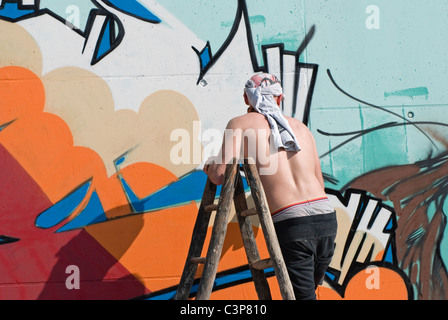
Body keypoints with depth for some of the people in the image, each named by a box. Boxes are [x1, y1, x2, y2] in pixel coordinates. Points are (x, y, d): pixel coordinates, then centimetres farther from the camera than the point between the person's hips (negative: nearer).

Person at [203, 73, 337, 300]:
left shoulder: (241, 124, 8)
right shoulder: (301, 127, 22)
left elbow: (220, 176, -1)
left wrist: (209, 166, 20)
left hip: (292, 223, -5)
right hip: (327, 216, 5)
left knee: (303, 295, 1)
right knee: (309, 289, 22)